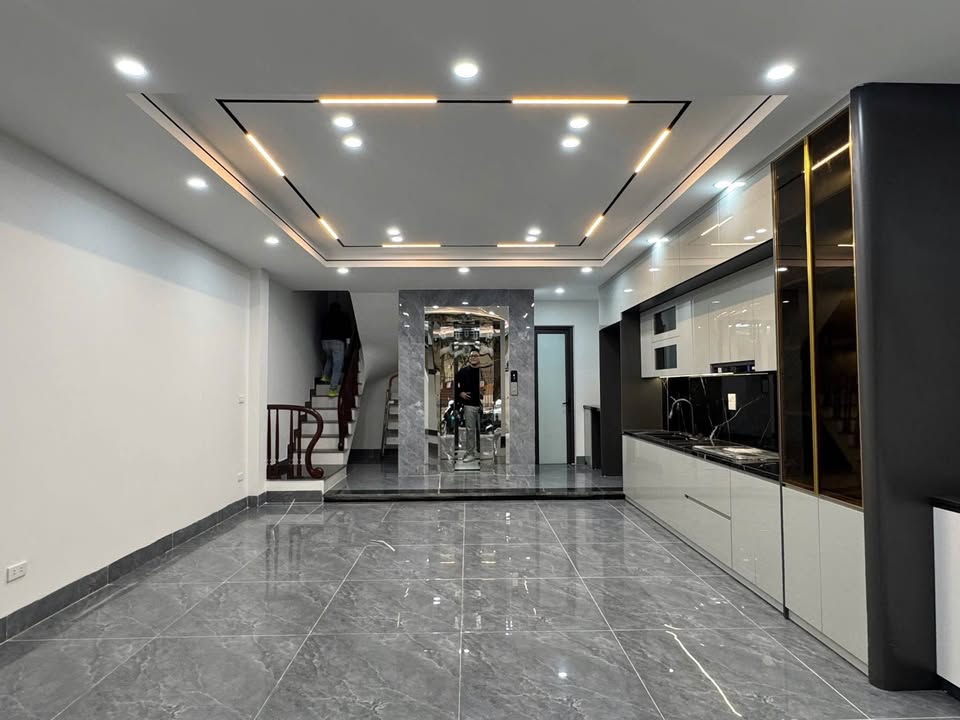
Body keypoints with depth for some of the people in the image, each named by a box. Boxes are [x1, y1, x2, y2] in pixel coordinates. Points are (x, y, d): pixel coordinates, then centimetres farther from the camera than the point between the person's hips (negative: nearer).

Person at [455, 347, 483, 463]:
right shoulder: (463, 371, 4)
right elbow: (454, 384, 13)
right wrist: (459, 393, 0)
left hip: (482, 405, -1)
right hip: (469, 405, 1)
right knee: (470, 430, 4)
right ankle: (470, 453, 12)